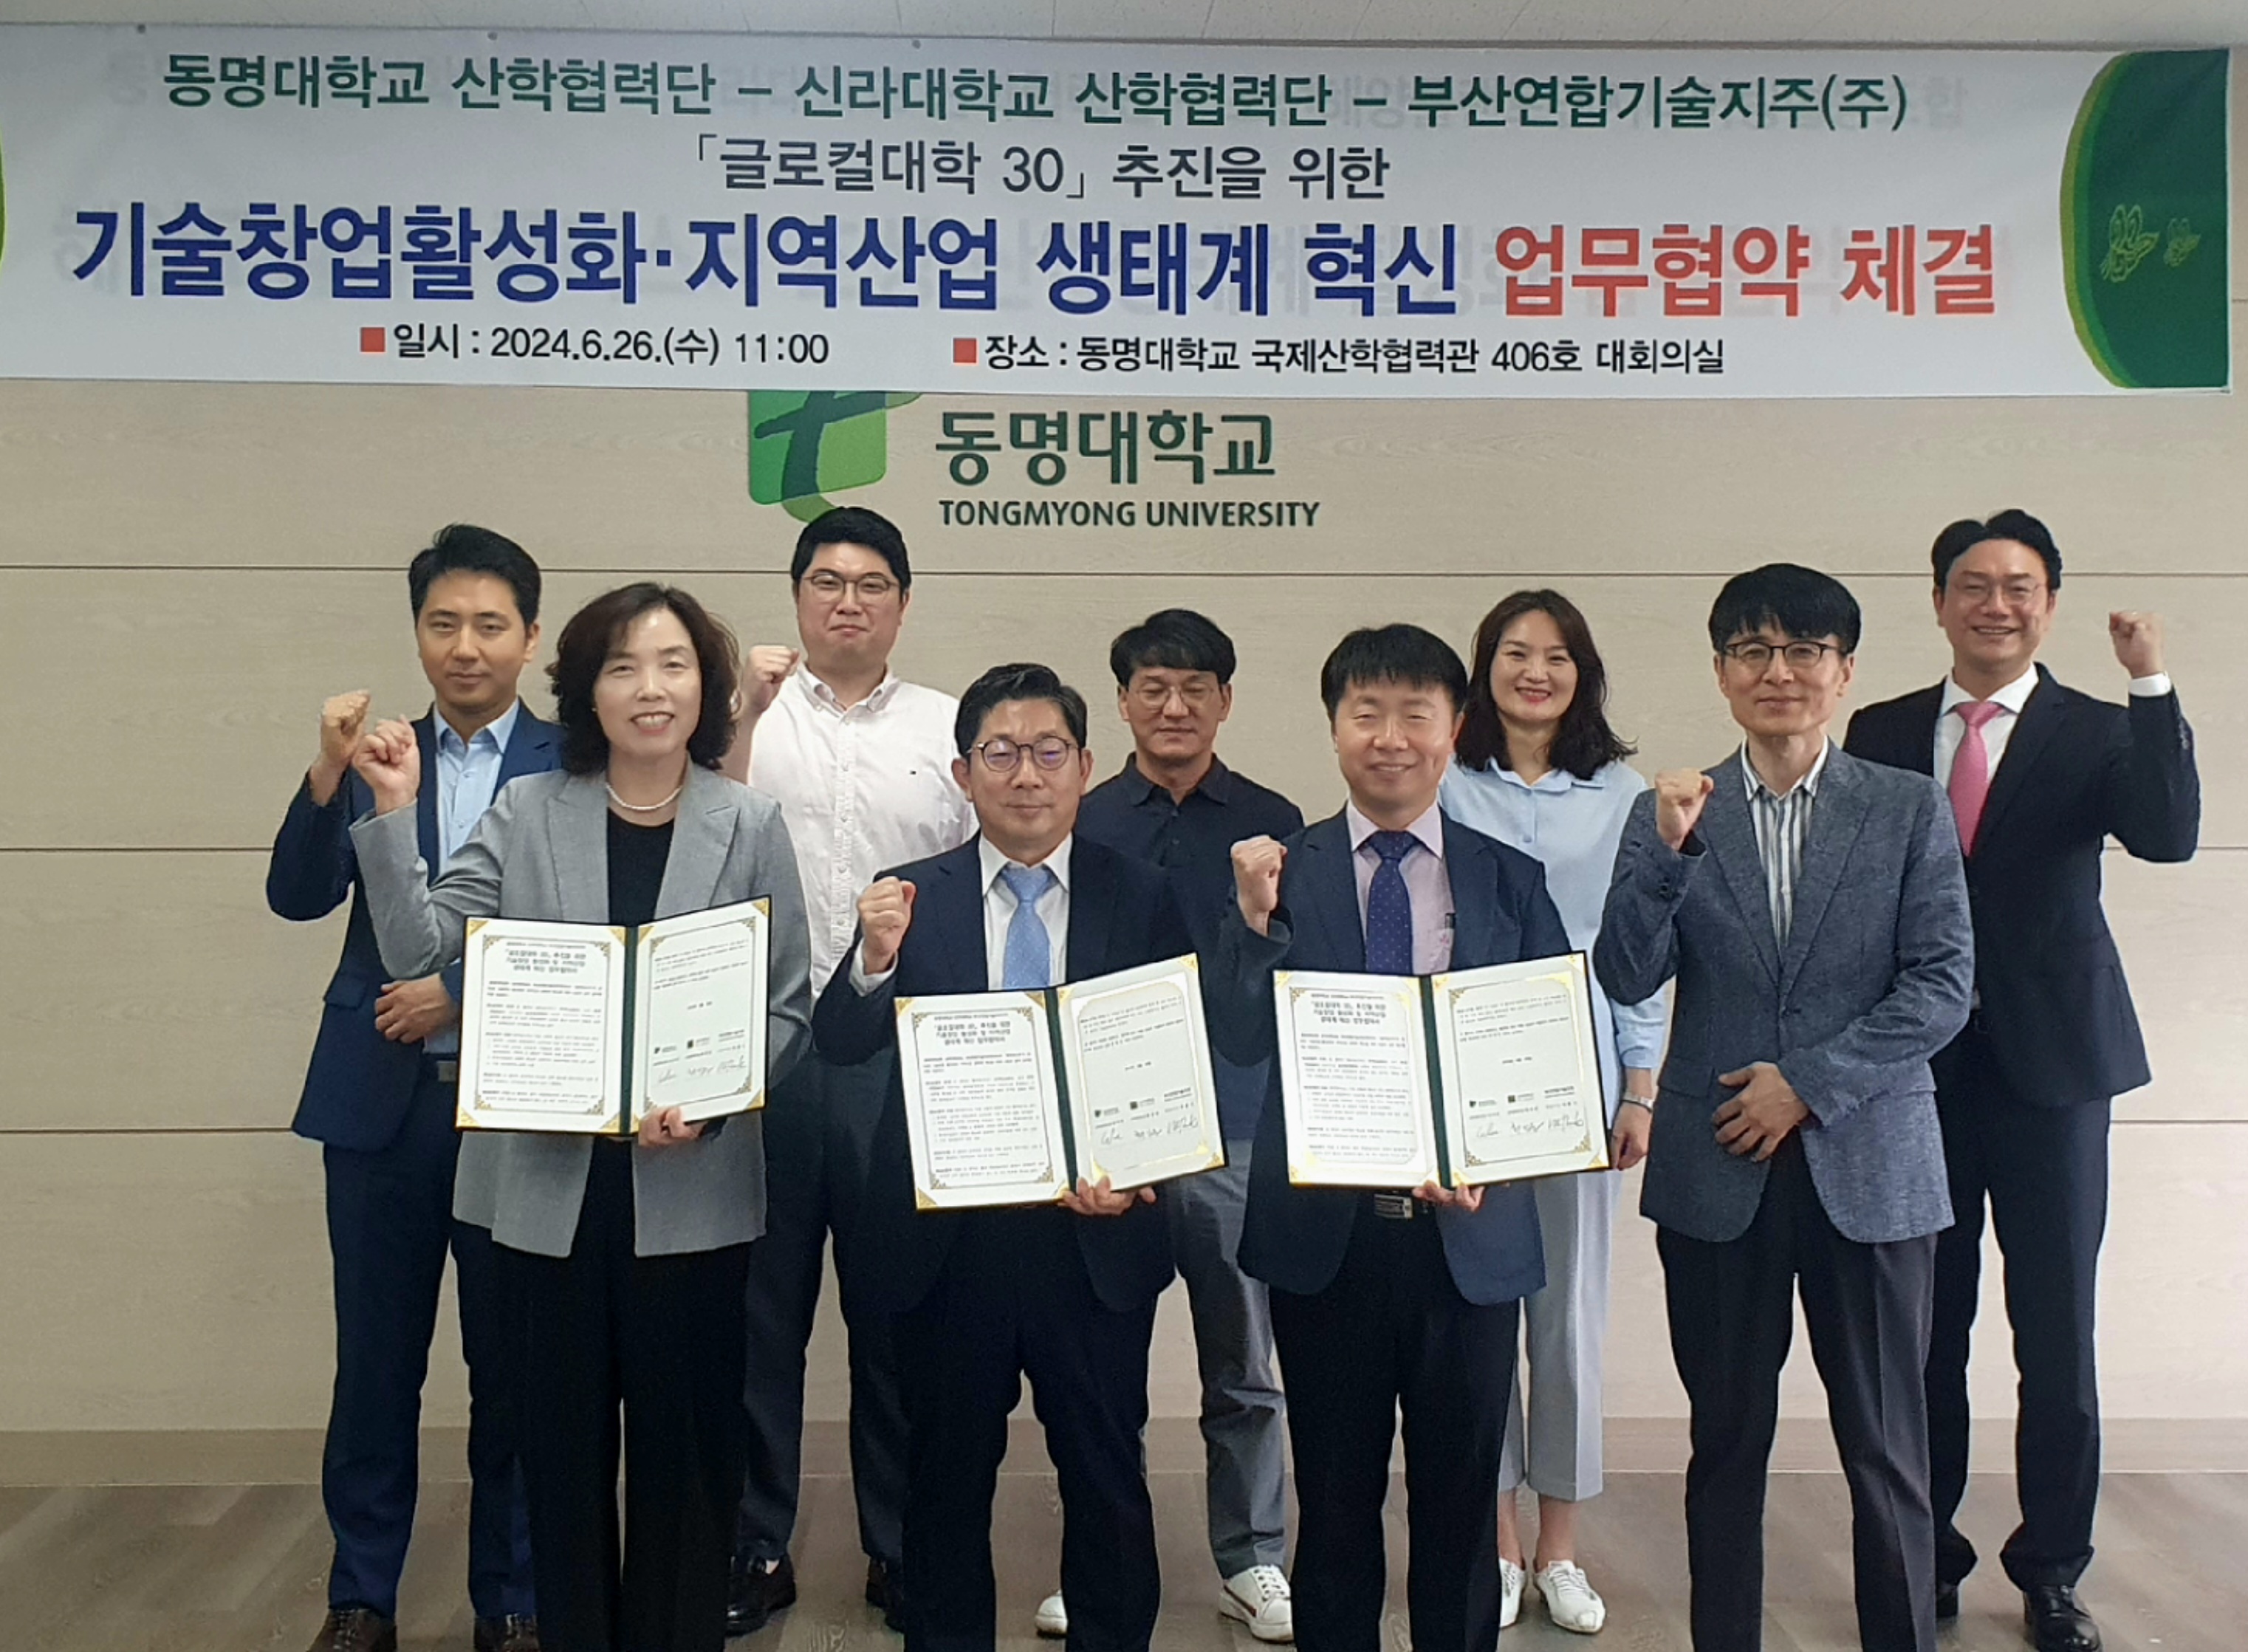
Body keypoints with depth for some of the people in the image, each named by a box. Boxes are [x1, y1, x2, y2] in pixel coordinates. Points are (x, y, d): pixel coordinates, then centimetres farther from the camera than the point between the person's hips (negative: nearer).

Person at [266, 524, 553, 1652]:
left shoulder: (574, 765, -1)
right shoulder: (374, 756, 9)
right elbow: (299, 897, -2)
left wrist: (466, 993, -13)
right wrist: (329, 775, -17)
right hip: (379, 1095, 2)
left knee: (512, 1362, 8)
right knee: (375, 1359, 10)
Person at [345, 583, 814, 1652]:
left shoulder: (750, 825, -2)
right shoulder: (526, 814, 2)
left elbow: (787, 1010, -1)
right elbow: (415, 948, -2)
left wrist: (711, 1106, -15)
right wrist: (392, 813, -12)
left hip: (691, 1189, -1)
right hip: (547, 1183, 1)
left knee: (684, 1445, 9)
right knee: (563, 1442, 13)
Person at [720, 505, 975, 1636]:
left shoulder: (949, 730, 7)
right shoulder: (749, 717, 5)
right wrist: (748, 714, -15)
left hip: (902, 1056, 1)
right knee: (761, 1304, 8)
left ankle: (901, 1548, 24)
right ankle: (754, 1546, 23)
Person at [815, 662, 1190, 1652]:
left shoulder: (1142, 899, 0)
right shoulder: (912, 897, 1)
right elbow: (839, 1045, -8)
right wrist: (875, 958, -26)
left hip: (1097, 1234, 0)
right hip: (946, 1239, 1)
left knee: (1107, 1477, 11)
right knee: (947, 1477, 14)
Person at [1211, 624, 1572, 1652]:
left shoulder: (1511, 882, 3)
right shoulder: (1282, 871, 0)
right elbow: (1241, 1044, -8)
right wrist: (1258, 920, -22)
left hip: (1469, 1233, 1)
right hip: (1324, 1230, -1)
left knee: (1461, 1498, 13)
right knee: (1334, 1498, 13)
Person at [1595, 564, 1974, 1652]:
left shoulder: (1910, 810, 2)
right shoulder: (1673, 813, 3)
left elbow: (1944, 985, -4)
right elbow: (1626, 980, -5)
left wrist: (1809, 1082, -11)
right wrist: (1667, 849, -18)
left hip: (1867, 1165, -1)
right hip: (1716, 1172, 1)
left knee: (1886, 1446, 7)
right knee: (1726, 1440, 11)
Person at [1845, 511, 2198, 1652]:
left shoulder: (2098, 735, 0)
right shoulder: (1879, 735, 5)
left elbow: (2169, 835, -19)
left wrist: (2151, 684, -27)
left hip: (2051, 1064, -1)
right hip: (1915, 1068, 1)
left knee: (2057, 1335, 7)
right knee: (1925, 1331, 11)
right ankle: (1928, 1554, 26)